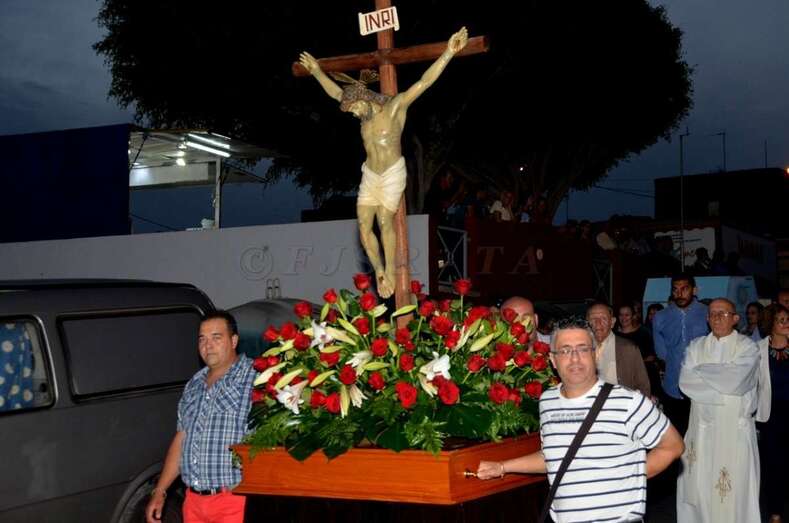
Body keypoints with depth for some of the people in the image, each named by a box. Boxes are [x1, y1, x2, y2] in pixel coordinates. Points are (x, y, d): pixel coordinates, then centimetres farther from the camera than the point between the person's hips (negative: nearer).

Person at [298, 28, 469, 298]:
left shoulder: (395, 106, -12)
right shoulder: (365, 112, 5)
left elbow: (424, 82, -21)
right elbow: (337, 92, 21)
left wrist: (448, 53, -30)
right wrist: (317, 72, 28)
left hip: (392, 175, -6)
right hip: (369, 176, 6)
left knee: (385, 225, -3)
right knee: (364, 228, 1)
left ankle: (390, 273, 12)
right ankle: (379, 271, 16)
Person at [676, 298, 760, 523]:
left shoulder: (747, 347, -1)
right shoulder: (696, 346, 9)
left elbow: (735, 380, -16)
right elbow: (685, 382, -2)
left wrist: (700, 371, -4)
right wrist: (722, 386, -10)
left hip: (735, 430, -3)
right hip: (702, 427, 3)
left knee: (733, 488, -2)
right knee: (698, 485, 4)